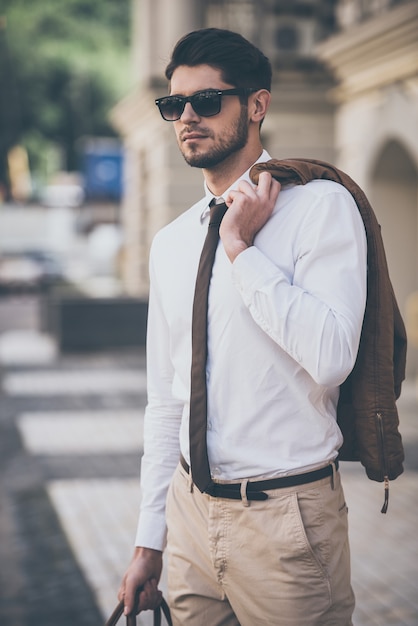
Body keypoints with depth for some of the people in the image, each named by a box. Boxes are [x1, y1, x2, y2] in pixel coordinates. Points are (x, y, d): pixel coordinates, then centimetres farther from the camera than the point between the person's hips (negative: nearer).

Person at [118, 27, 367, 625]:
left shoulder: (319, 206, -9)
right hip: (192, 509, 6)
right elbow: (165, 402, 13)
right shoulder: (170, 243, 9)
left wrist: (241, 250, -16)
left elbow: (330, 358, -23)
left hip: (286, 517, -5)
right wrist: (150, 542, 12)